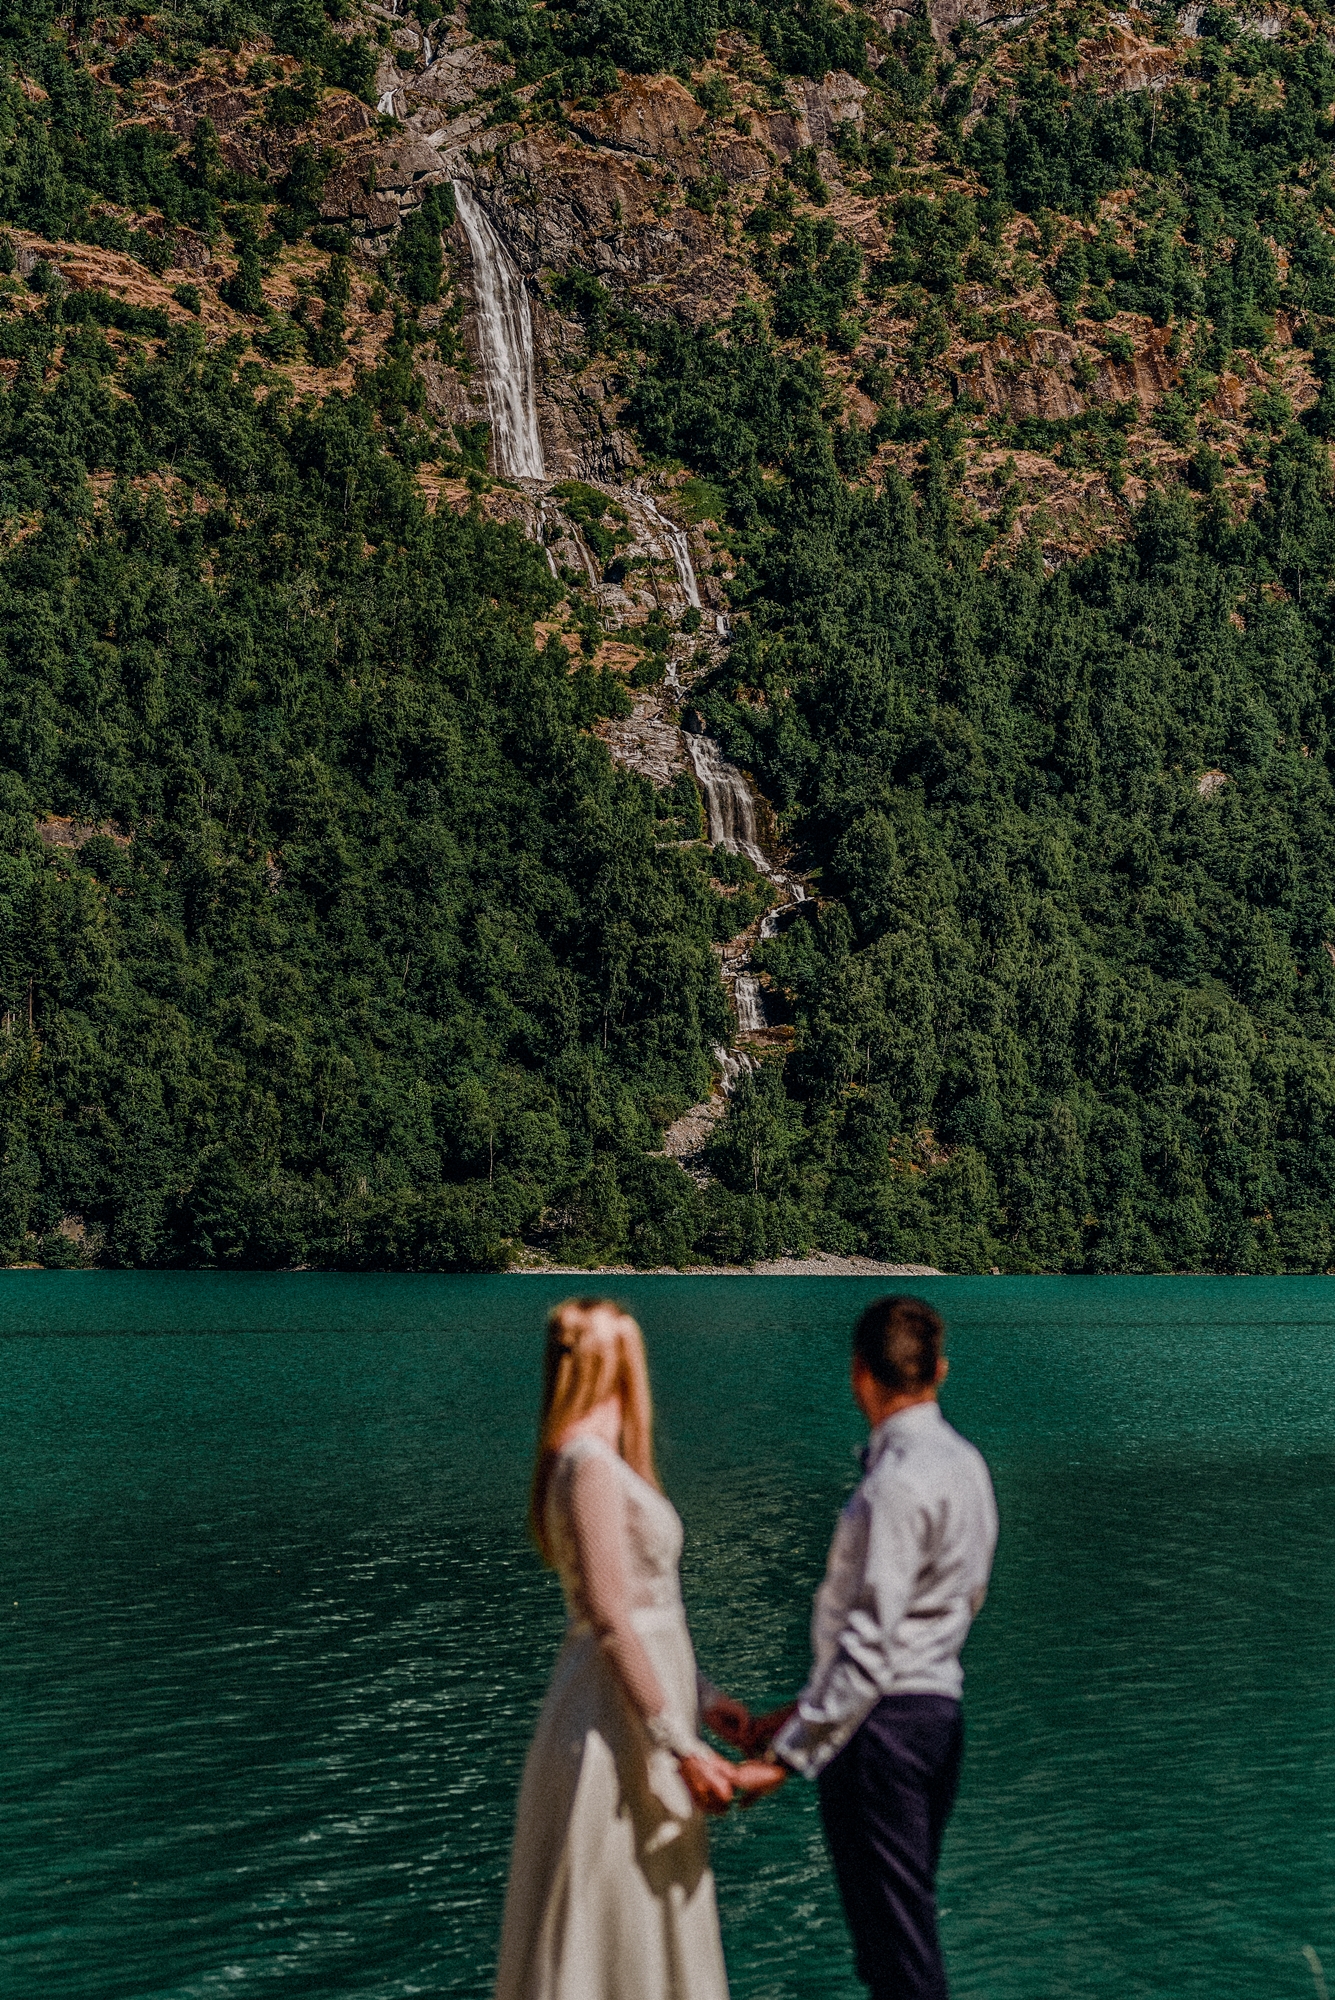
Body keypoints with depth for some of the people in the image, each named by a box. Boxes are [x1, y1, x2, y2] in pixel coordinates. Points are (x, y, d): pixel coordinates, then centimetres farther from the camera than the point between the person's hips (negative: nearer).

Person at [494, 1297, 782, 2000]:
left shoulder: (604, 1464, 13)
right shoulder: (591, 1466, -17)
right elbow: (612, 1621, -21)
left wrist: (699, 1696, 16)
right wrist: (680, 1743, -20)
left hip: (638, 1696, 10)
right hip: (616, 1713, -10)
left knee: (648, 1922, 14)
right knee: (609, 1923, -3)